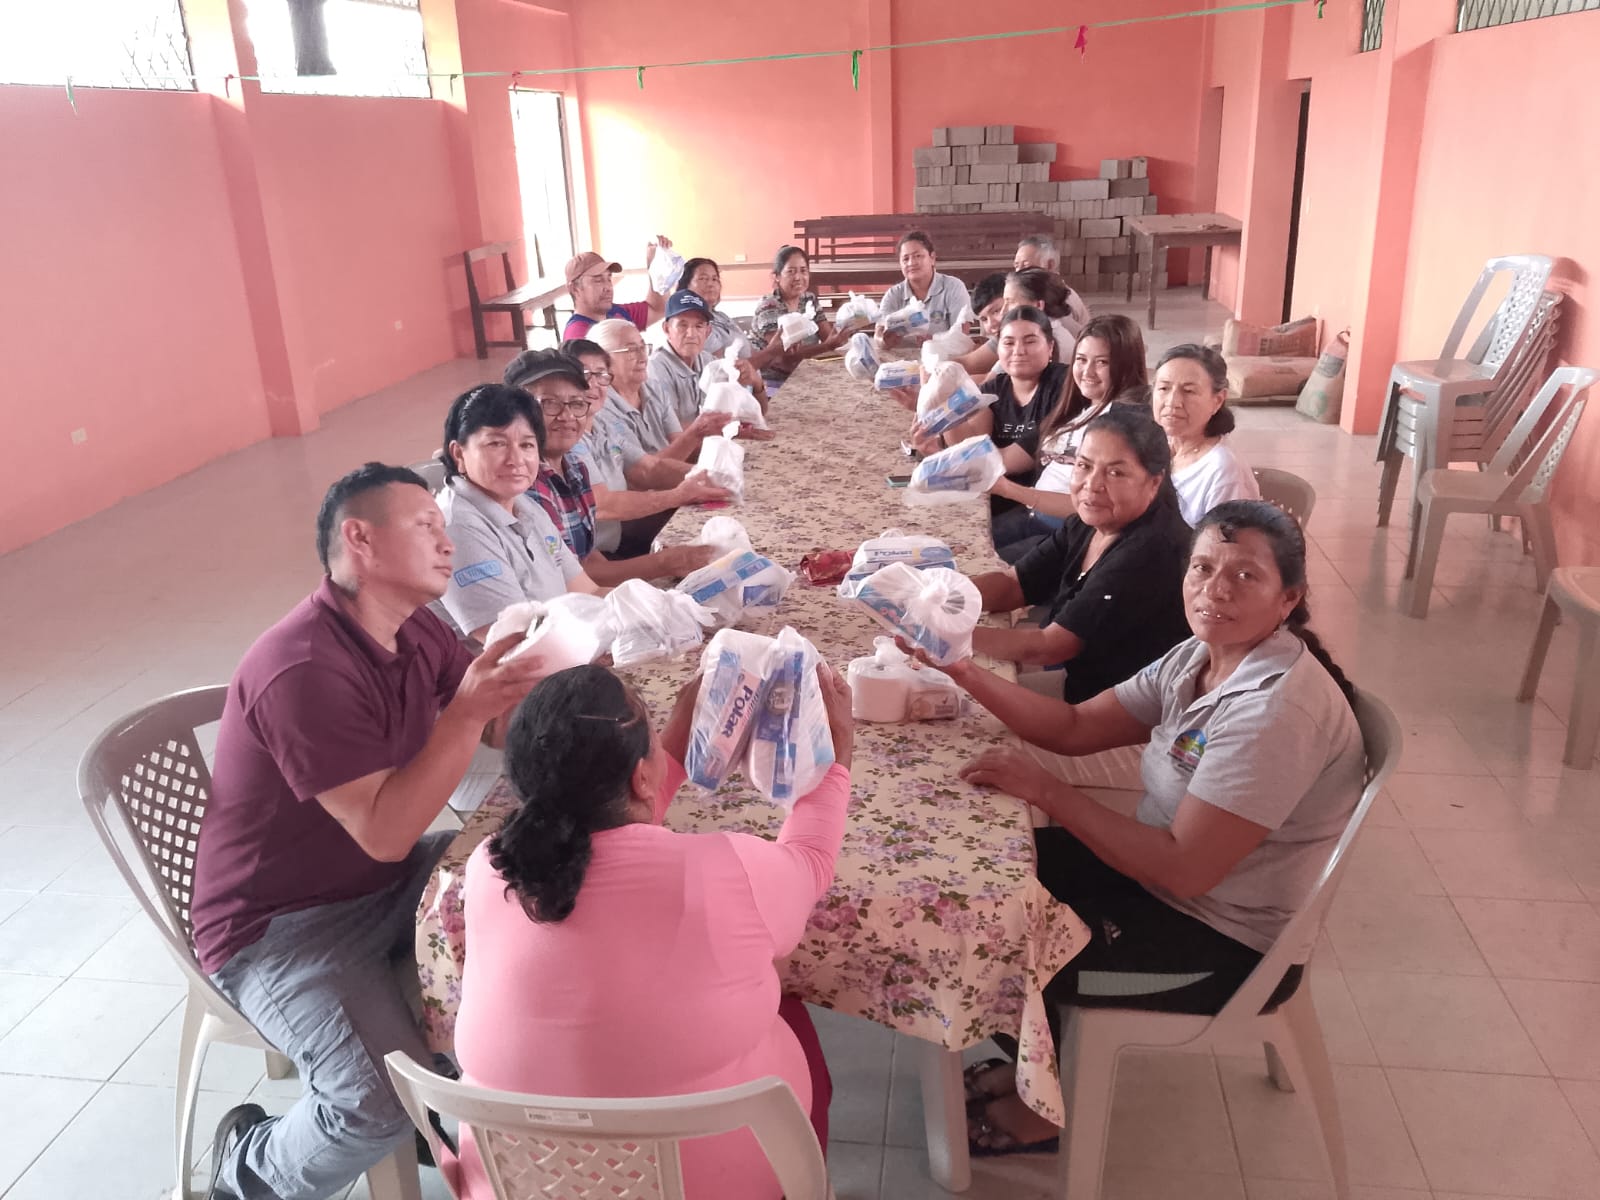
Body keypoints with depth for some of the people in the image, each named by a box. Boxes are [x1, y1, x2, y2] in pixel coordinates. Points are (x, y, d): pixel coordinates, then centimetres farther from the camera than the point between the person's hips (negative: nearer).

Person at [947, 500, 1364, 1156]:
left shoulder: (1278, 708, -30)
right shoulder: (1200, 658, -2)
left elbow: (1183, 868, -30)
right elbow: (1077, 726, 1)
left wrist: (1047, 791, -26)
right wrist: (971, 675, -12)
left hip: (1227, 946, -8)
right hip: (1161, 870, 9)